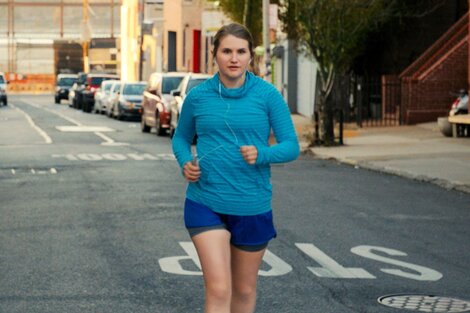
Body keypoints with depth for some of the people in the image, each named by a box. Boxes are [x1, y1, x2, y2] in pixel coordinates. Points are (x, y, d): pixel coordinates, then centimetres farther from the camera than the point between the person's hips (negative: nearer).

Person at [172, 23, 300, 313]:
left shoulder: (267, 95, -4)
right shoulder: (198, 97, 0)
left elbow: (291, 146, -2)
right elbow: (181, 138, 15)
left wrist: (261, 154, -22)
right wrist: (185, 163, -6)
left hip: (252, 206, 1)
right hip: (205, 203, -1)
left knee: (245, 289, 16)